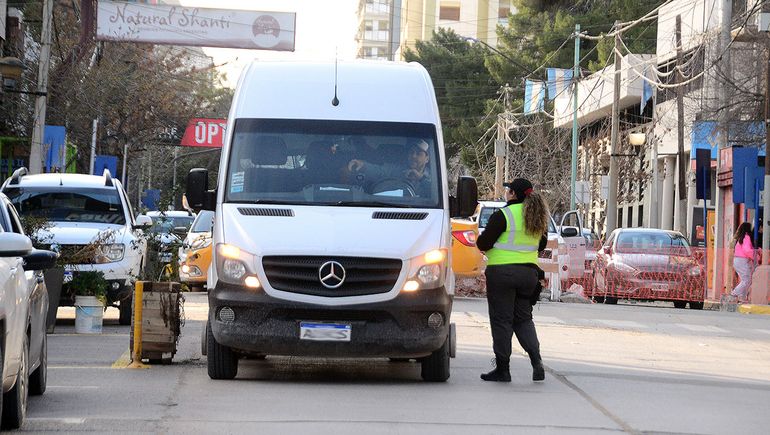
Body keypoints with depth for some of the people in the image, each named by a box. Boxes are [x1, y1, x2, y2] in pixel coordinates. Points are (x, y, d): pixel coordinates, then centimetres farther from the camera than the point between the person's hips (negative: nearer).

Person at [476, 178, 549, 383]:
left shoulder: (503, 216, -13)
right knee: (523, 318, 16)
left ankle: (502, 369, 3)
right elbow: (542, 245, 19)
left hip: (502, 272, -6)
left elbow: (483, 243, -12)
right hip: (529, 272, 6)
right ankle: (536, 360, -2)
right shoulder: (538, 217, 8)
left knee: (501, 320, 1)